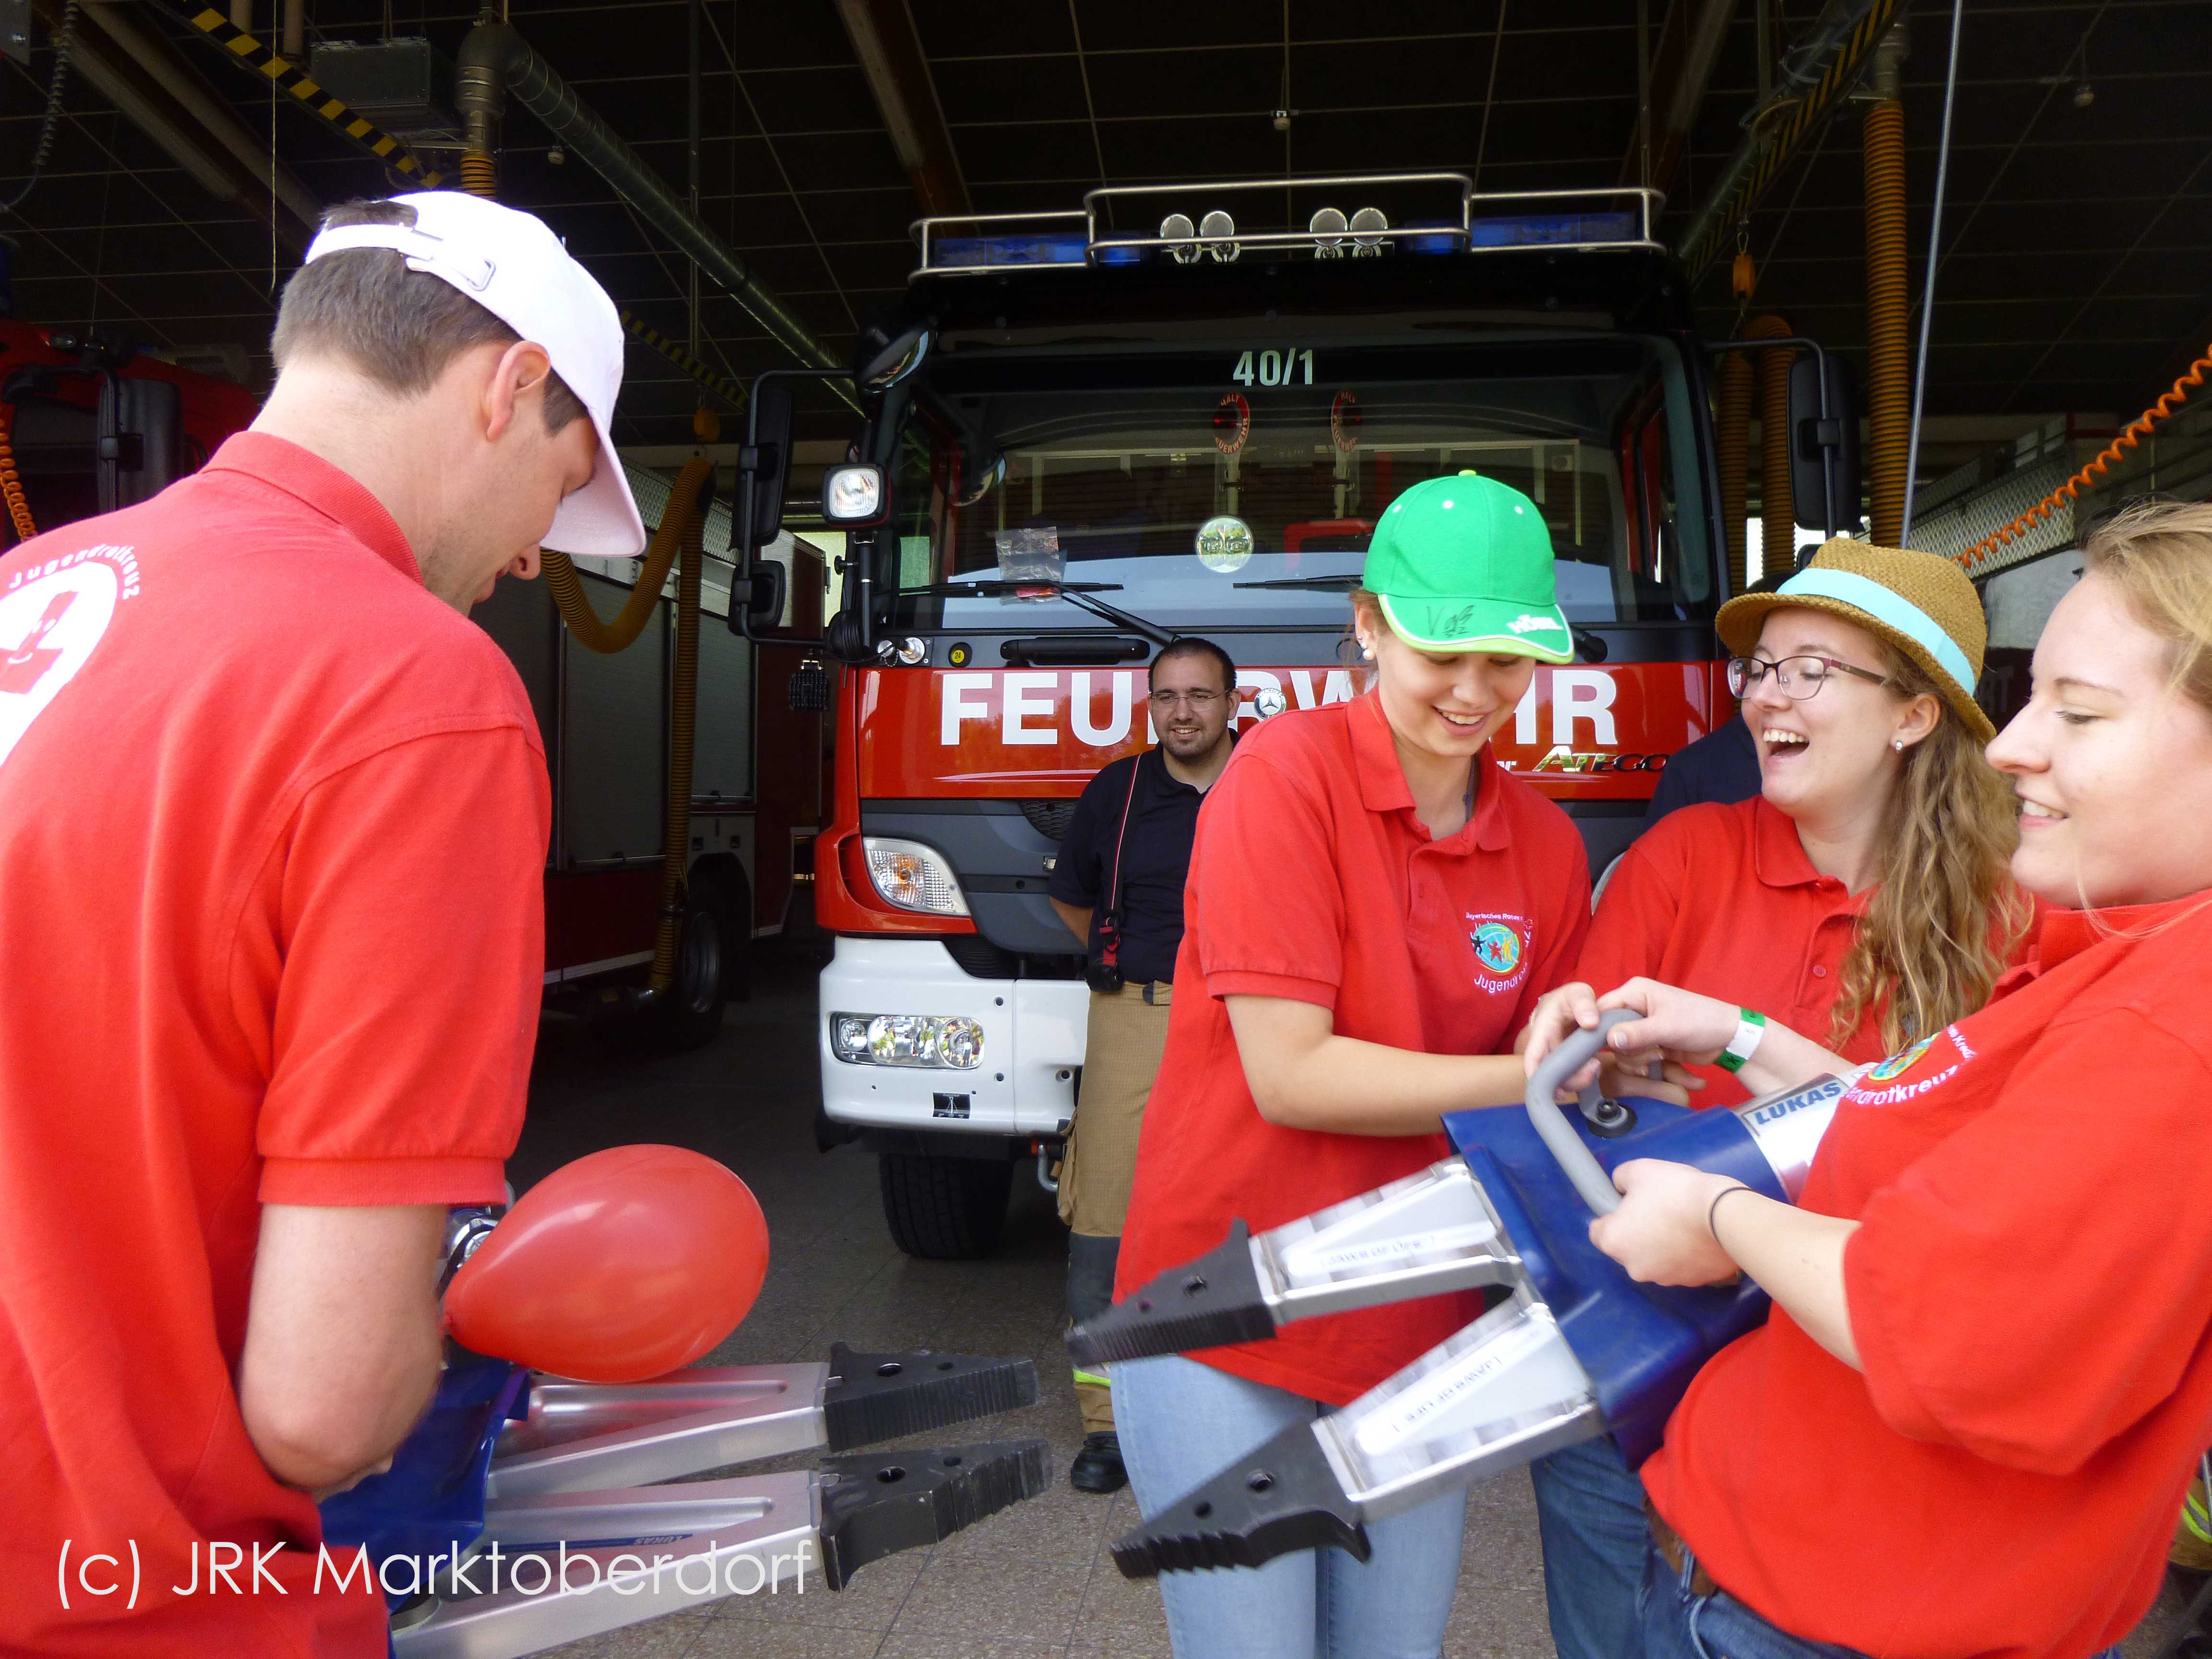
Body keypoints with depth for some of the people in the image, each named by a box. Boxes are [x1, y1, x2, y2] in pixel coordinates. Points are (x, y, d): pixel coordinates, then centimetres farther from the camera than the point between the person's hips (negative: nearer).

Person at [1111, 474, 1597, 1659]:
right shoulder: (1285, 773, -14)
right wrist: (1532, 1079, -18)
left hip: (1415, 1332, 5)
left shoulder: (1546, 845, 1)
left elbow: (1529, 1090, 8)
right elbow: (1290, 1076, -19)